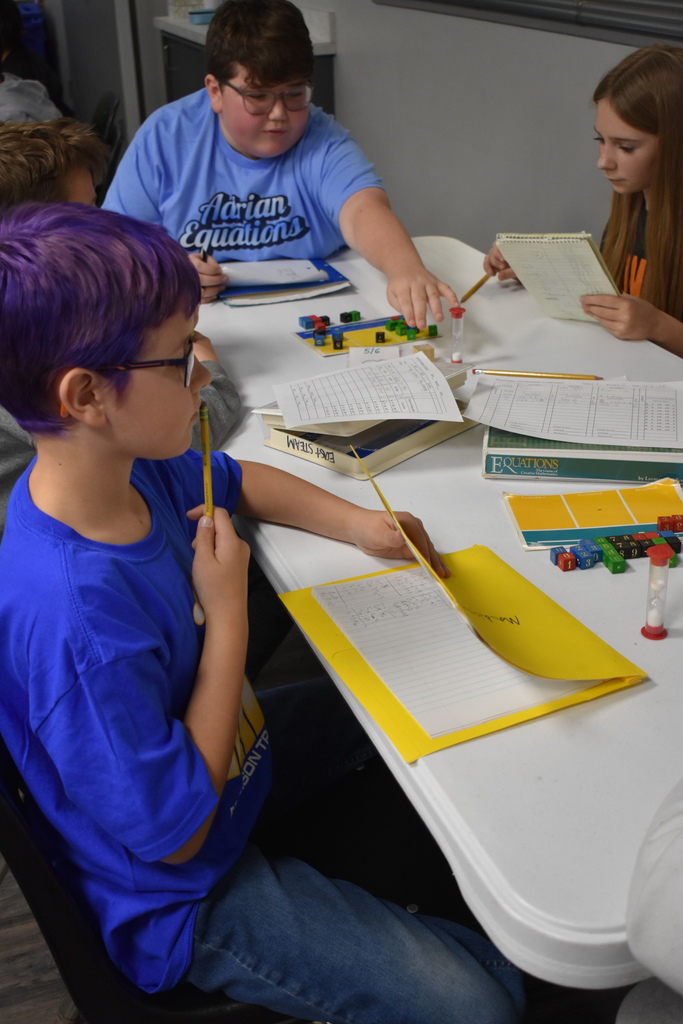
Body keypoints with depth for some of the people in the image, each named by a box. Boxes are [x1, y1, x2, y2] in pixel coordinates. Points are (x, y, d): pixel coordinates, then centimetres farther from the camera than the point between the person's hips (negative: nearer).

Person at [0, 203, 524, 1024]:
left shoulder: (130, 465, -13)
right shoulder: (74, 617, -39)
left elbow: (238, 482, 11)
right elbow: (174, 833, -28)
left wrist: (356, 523, -5)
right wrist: (229, 614, -26)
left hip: (227, 749, 8)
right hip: (181, 901, -8)